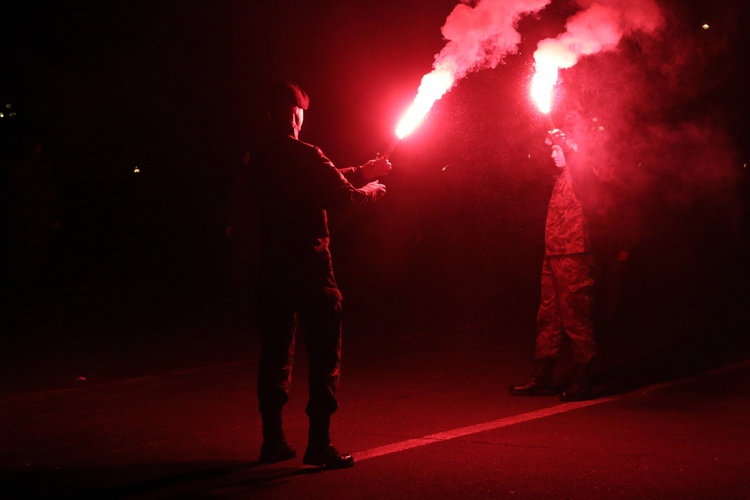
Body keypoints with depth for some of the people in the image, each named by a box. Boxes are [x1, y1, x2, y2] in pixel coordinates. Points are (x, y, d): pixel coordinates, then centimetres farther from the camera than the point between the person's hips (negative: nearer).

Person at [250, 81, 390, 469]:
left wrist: (365, 171, 24)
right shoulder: (305, 156, -12)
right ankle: (319, 443, -4)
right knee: (324, 353, -1)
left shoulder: (258, 158, 10)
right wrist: (372, 189, 10)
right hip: (309, 265, -7)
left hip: (272, 267, 7)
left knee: (276, 351, 13)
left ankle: (273, 439, 17)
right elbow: (344, 196, -11)